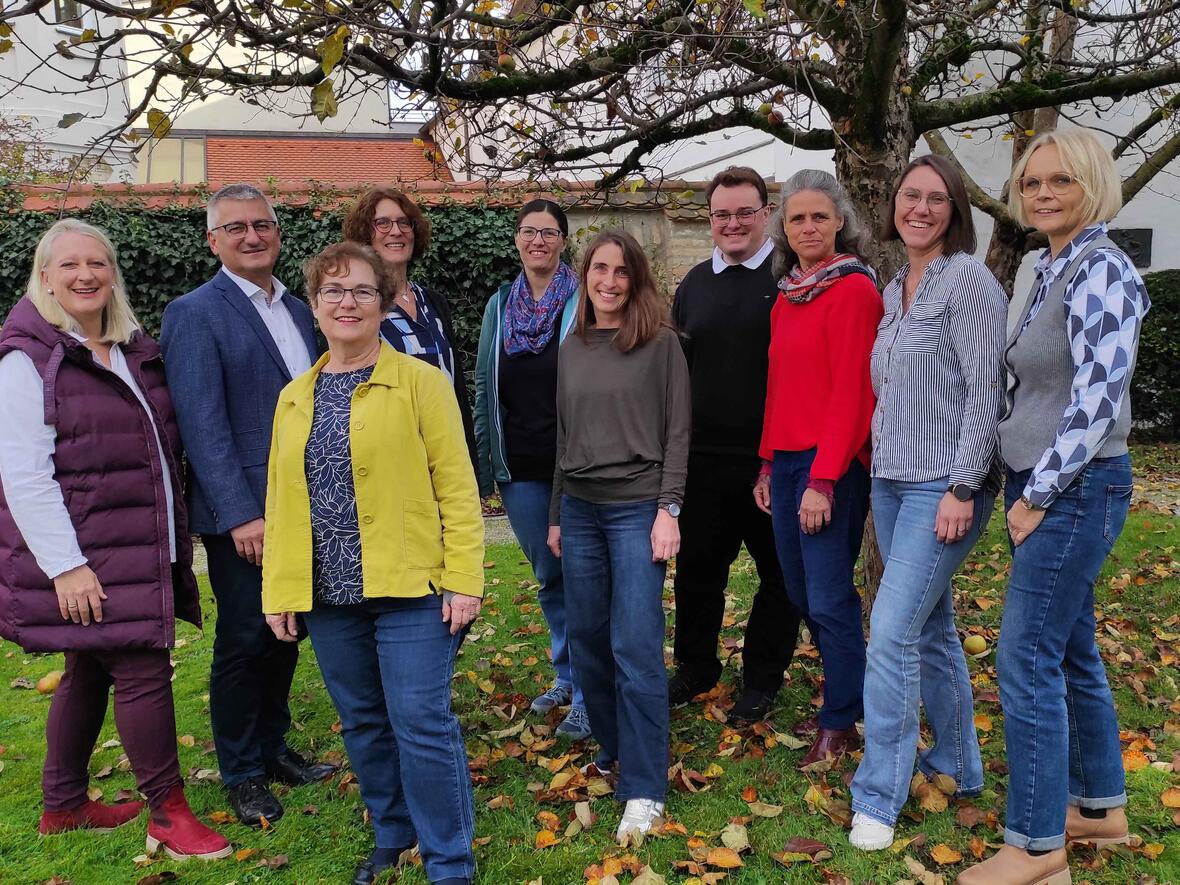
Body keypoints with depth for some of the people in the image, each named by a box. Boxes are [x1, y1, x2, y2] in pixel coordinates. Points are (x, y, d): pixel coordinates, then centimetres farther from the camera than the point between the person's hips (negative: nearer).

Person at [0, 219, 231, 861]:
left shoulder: (135, 350, 12)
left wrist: (174, 538, 16)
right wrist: (66, 566, -20)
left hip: (140, 550, 7)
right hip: (84, 557, -7)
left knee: (90, 671, 16)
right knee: (142, 669, -6)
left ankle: (63, 806, 32)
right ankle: (168, 813, 9)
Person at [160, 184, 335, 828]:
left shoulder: (298, 310, 12)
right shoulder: (195, 314, -8)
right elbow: (203, 425, -15)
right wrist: (241, 515, -20)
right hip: (243, 514, -6)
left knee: (285, 635, 16)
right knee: (243, 643, 5)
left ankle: (272, 747, 34)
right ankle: (242, 774, 23)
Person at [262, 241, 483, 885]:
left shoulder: (420, 382, -4)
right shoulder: (294, 398, 11)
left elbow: (456, 486, -8)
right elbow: (280, 500, 13)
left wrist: (464, 579, -13)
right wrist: (277, 591, 9)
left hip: (410, 588, -5)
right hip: (326, 594, 5)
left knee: (422, 723, -2)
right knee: (362, 723, 16)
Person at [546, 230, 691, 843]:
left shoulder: (660, 342, -2)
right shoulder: (571, 348, 12)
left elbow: (677, 430, -4)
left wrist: (668, 509, -12)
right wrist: (556, 514, 16)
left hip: (637, 507, -5)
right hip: (580, 508, 5)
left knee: (635, 645, -6)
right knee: (588, 639, 8)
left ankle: (644, 787, 5)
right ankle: (613, 749, 28)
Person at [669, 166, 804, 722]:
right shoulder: (694, 284, 11)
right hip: (704, 459, 5)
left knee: (779, 571, 9)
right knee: (697, 566, 13)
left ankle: (763, 677, 26)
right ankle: (695, 667, 32)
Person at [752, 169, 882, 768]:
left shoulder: (854, 289, -9)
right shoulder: (787, 295, 15)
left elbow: (851, 393, -15)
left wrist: (823, 479, -18)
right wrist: (768, 463, 13)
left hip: (832, 462, -8)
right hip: (785, 458, 8)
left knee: (829, 598, -1)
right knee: (799, 591, 14)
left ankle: (840, 723, 16)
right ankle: (844, 685, 33)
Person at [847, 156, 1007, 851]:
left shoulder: (969, 281, -10)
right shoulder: (894, 291, 13)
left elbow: (984, 395, -14)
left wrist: (963, 488, -17)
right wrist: (882, 466, 16)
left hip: (945, 487, -8)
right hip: (892, 482, 8)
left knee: (893, 632, -10)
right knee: (932, 626, 16)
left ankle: (879, 798, 3)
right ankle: (958, 764, 32)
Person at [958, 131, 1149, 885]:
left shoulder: (1100, 270, -14)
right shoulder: (1053, 272, 14)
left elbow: (1098, 396, -20)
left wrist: (1039, 495, -16)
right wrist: (1028, 490, 14)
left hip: (1078, 487, -9)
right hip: (1041, 485, 9)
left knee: (1028, 658, -6)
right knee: (1071, 651, 17)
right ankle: (1101, 807, 32)